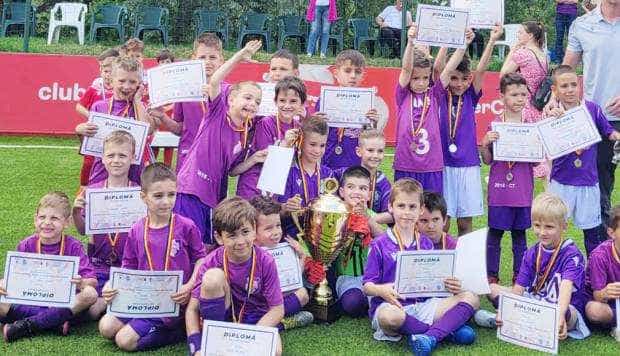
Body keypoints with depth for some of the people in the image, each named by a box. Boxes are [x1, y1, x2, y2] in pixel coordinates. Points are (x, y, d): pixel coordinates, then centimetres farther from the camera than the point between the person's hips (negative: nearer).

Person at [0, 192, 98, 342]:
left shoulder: (73, 246, -5)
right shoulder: (26, 246, 0)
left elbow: (93, 281, -11)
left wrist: (81, 283, -34)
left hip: (65, 303, -1)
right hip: (30, 303, 1)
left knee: (90, 294, -31)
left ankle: (27, 325, -26)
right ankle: (57, 322, -23)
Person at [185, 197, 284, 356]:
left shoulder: (265, 262, -17)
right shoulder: (212, 263, -15)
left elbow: (277, 310, -14)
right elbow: (193, 309, -12)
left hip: (256, 320, -1)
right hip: (221, 318, 1)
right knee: (213, 276, -28)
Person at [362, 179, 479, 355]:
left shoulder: (426, 243, 13)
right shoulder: (380, 244, -1)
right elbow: (367, 285, -4)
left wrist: (451, 286, -10)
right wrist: (381, 290, -27)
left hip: (422, 304, 5)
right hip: (391, 305, -5)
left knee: (470, 298, -11)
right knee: (389, 317, -41)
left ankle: (430, 336, -31)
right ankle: (449, 328, -21)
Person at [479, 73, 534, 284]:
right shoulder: (494, 125, -2)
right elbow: (487, 160, 2)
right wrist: (485, 143, -16)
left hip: (523, 190, 2)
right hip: (499, 189, -2)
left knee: (519, 233, 11)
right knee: (495, 233, 4)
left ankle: (519, 276, 23)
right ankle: (492, 276, 16)